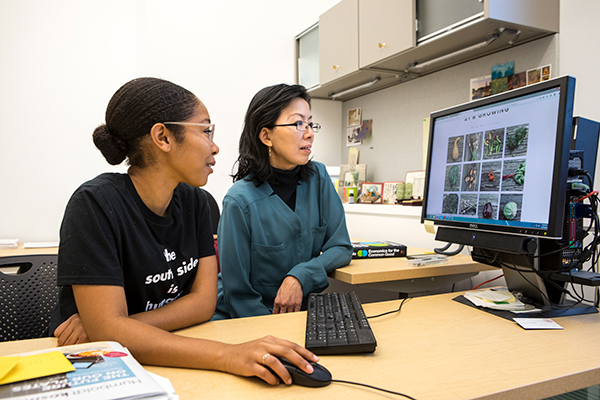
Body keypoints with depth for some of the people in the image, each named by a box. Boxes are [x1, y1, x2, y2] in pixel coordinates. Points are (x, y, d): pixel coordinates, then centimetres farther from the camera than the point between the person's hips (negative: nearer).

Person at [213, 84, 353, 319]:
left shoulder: (318, 178, -4)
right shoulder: (241, 201, -18)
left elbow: (341, 247, 0)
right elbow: (237, 294, -12)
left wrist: (300, 277, -16)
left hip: (300, 311, 4)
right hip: (243, 321, -3)